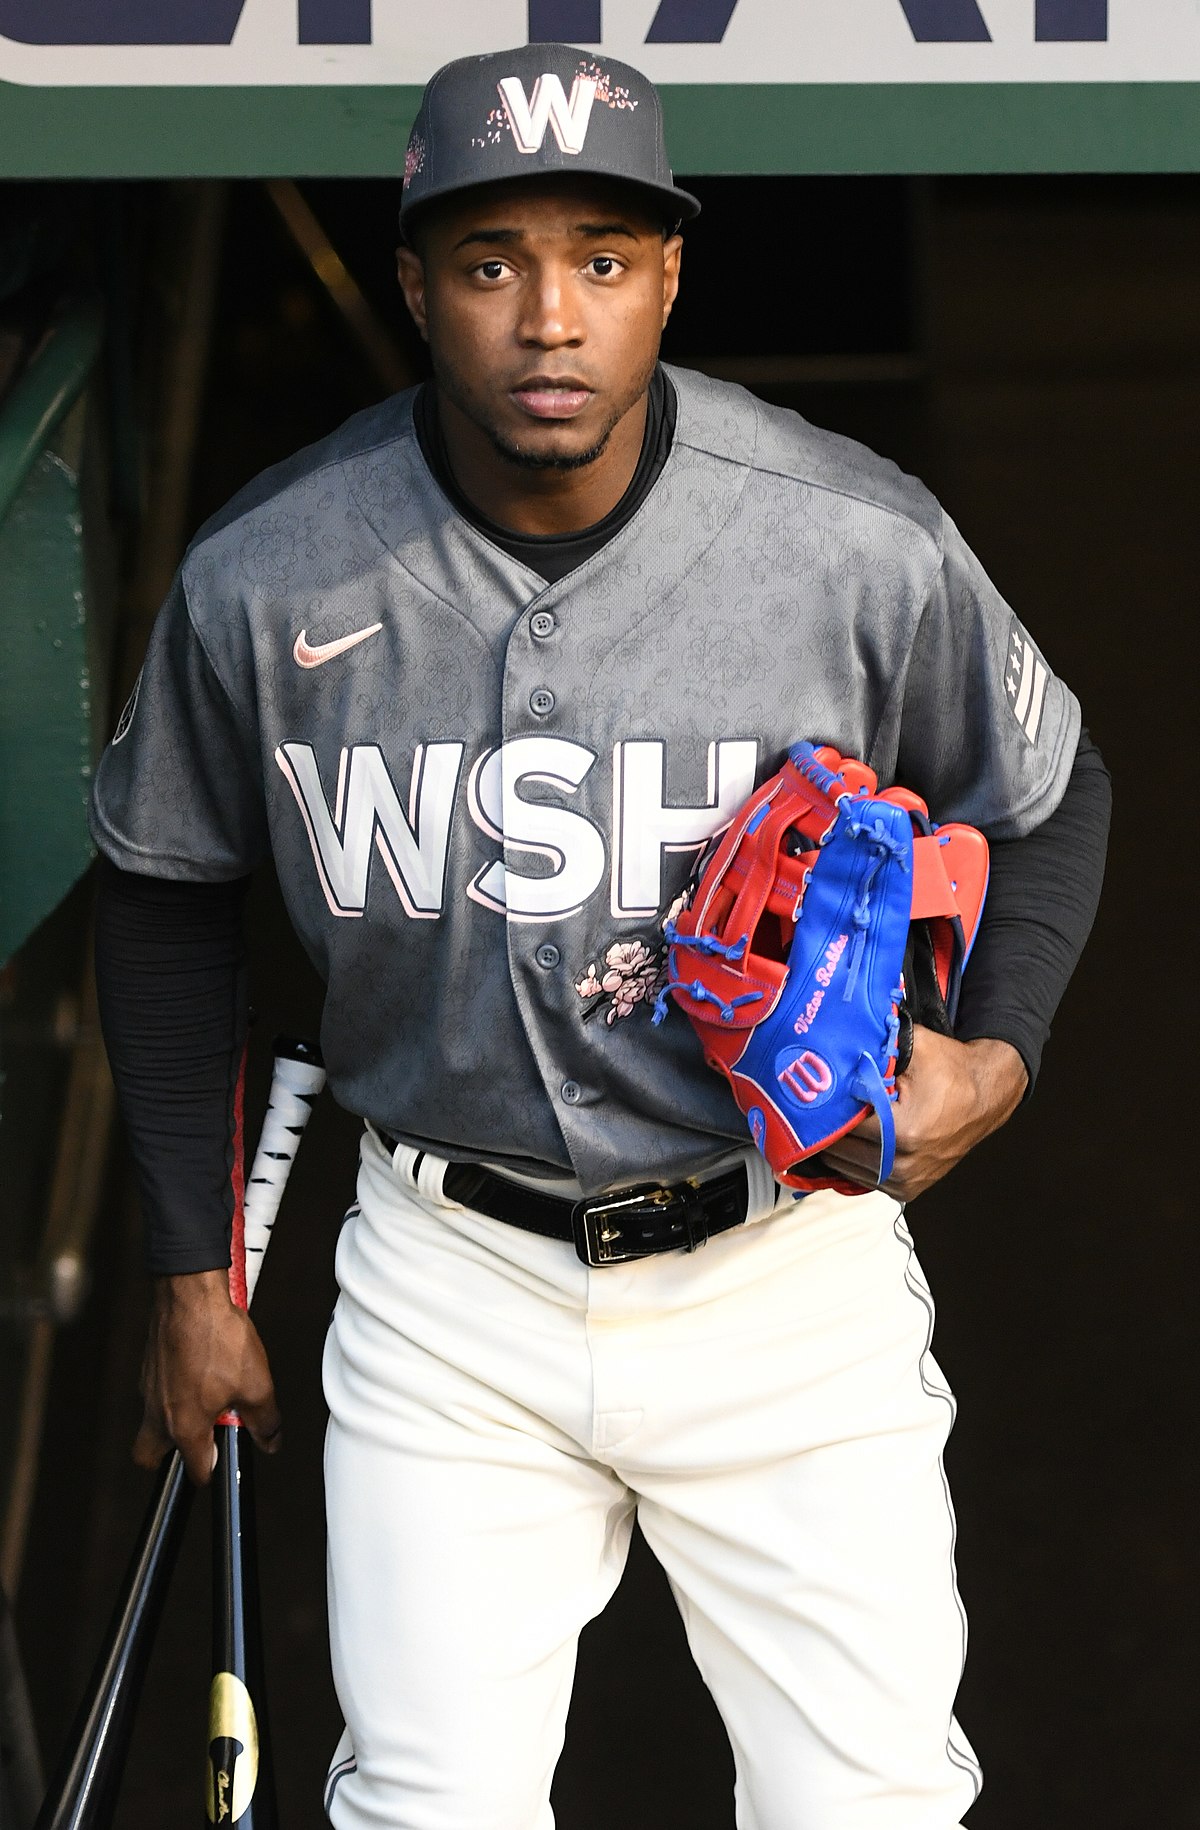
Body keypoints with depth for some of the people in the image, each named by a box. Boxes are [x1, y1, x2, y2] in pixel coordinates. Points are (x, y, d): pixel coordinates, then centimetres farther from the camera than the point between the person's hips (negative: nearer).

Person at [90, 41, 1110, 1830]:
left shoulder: (867, 550, -12)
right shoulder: (266, 579, -9)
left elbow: (1050, 793, 6)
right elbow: (170, 893, 7)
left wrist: (997, 1055, -11)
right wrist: (192, 1275, 8)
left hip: (788, 1266, 0)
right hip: (451, 1287, 1)